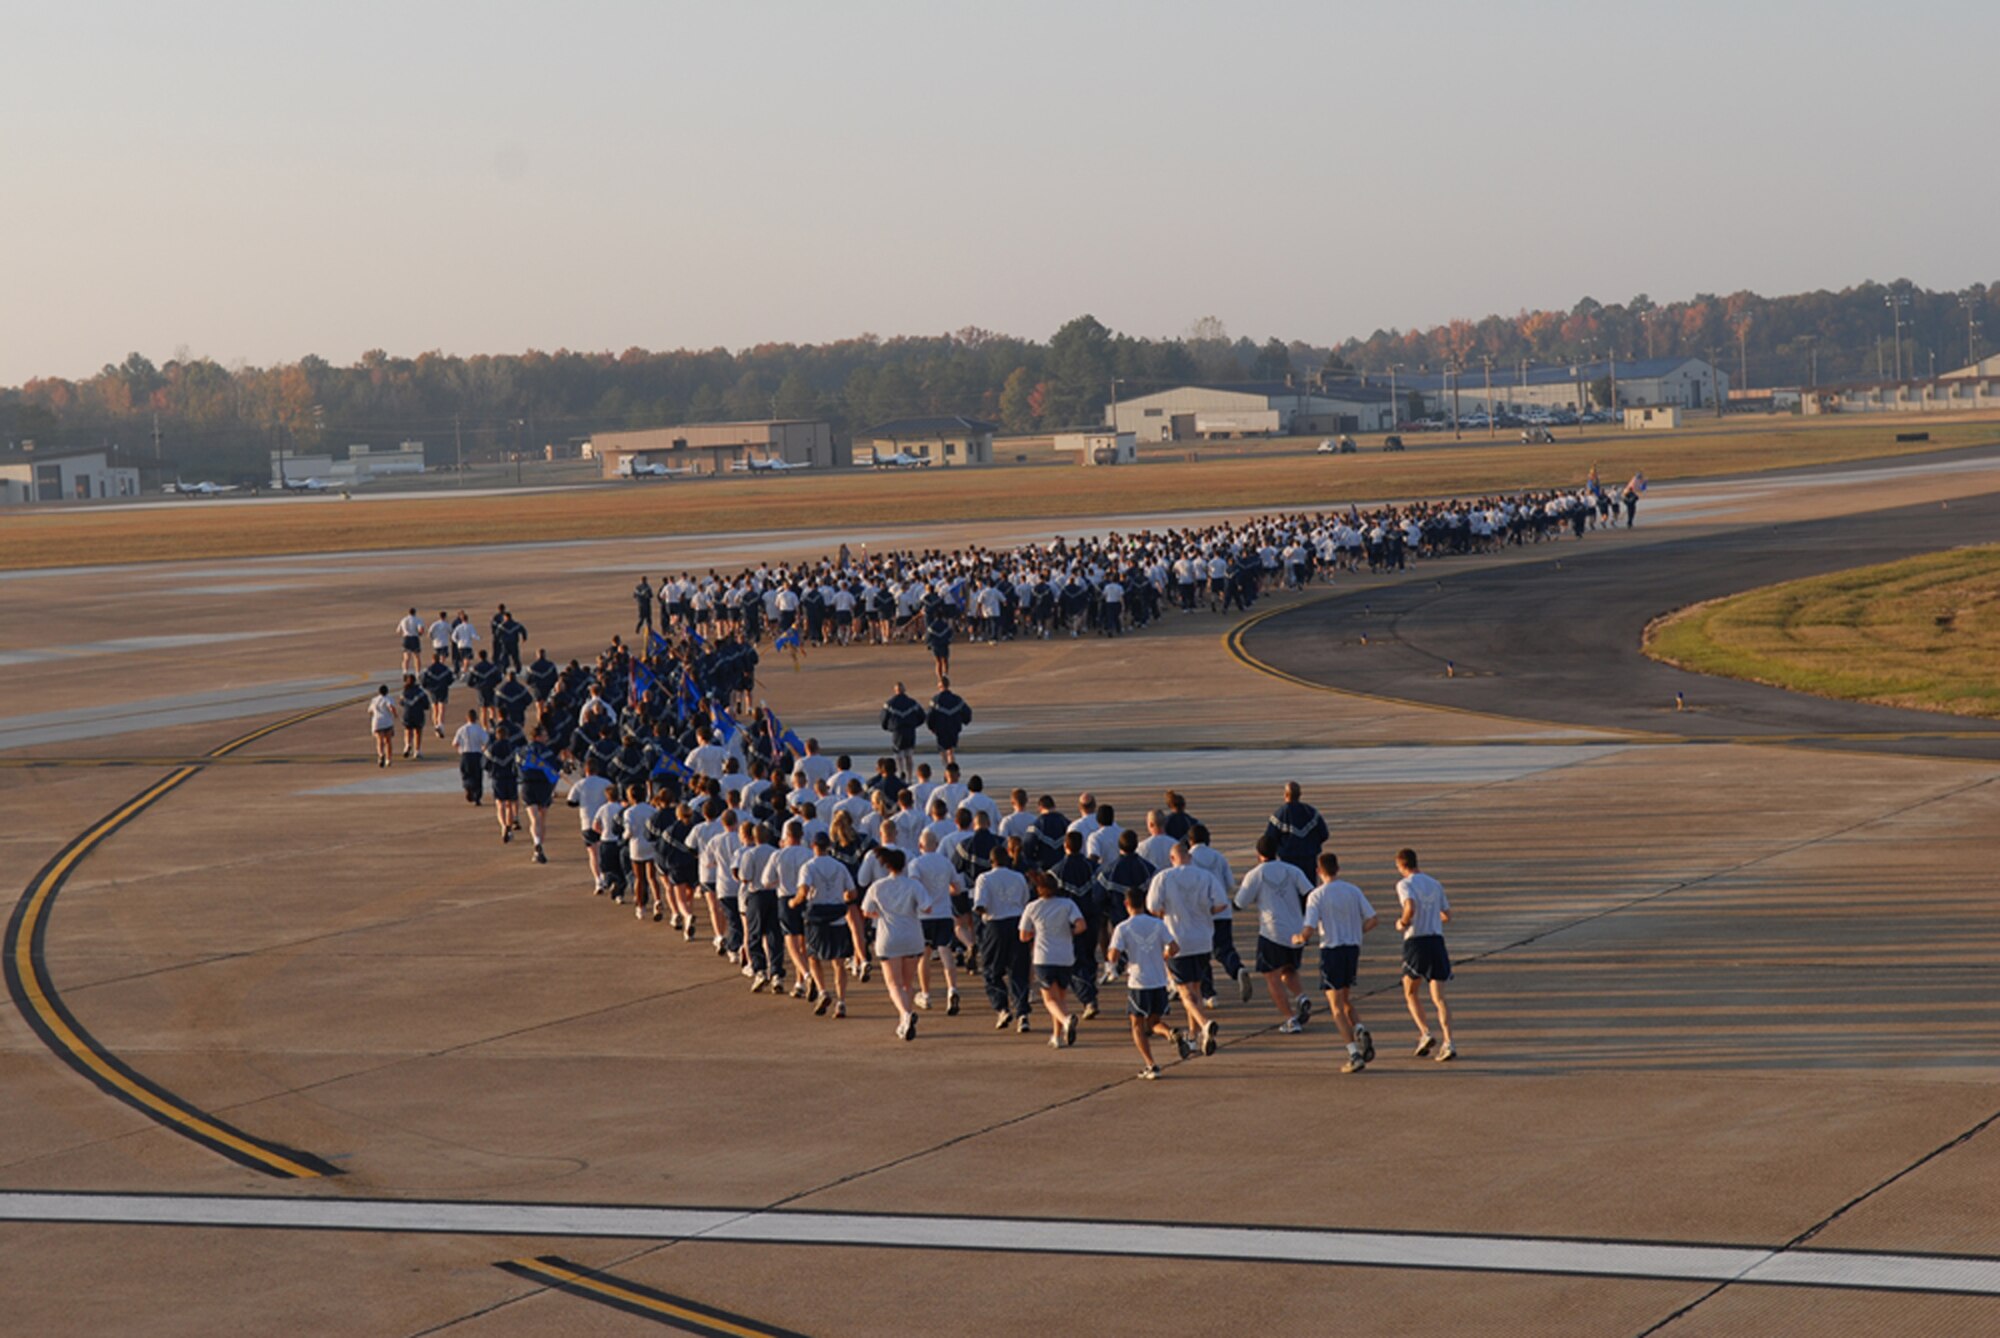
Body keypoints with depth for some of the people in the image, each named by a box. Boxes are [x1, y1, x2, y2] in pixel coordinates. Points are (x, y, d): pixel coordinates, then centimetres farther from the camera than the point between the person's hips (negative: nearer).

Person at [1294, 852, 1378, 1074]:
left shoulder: (1316, 896, -9)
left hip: (1331, 950, -4)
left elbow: (1308, 932, -14)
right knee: (1346, 999, 22)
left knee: (1337, 1005, 1)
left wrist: (1298, 938, 8)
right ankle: (1360, 1030, -6)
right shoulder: (1353, 891, 3)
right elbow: (1371, 921, 2)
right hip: (1353, 948, 4)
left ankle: (1354, 1054, -9)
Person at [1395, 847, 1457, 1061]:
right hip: (1437, 940, 4)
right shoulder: (1435, 884, 15)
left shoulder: (1405, 884, -3)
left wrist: (1402, 922, -4)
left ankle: (1425, 1033, -2)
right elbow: (1447, 916, 18)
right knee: (1438, 997, 1)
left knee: (1410, 992, 15)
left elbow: (1410, 908, -22)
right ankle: (1448, 1042, -15)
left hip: (1415, 941, -4)